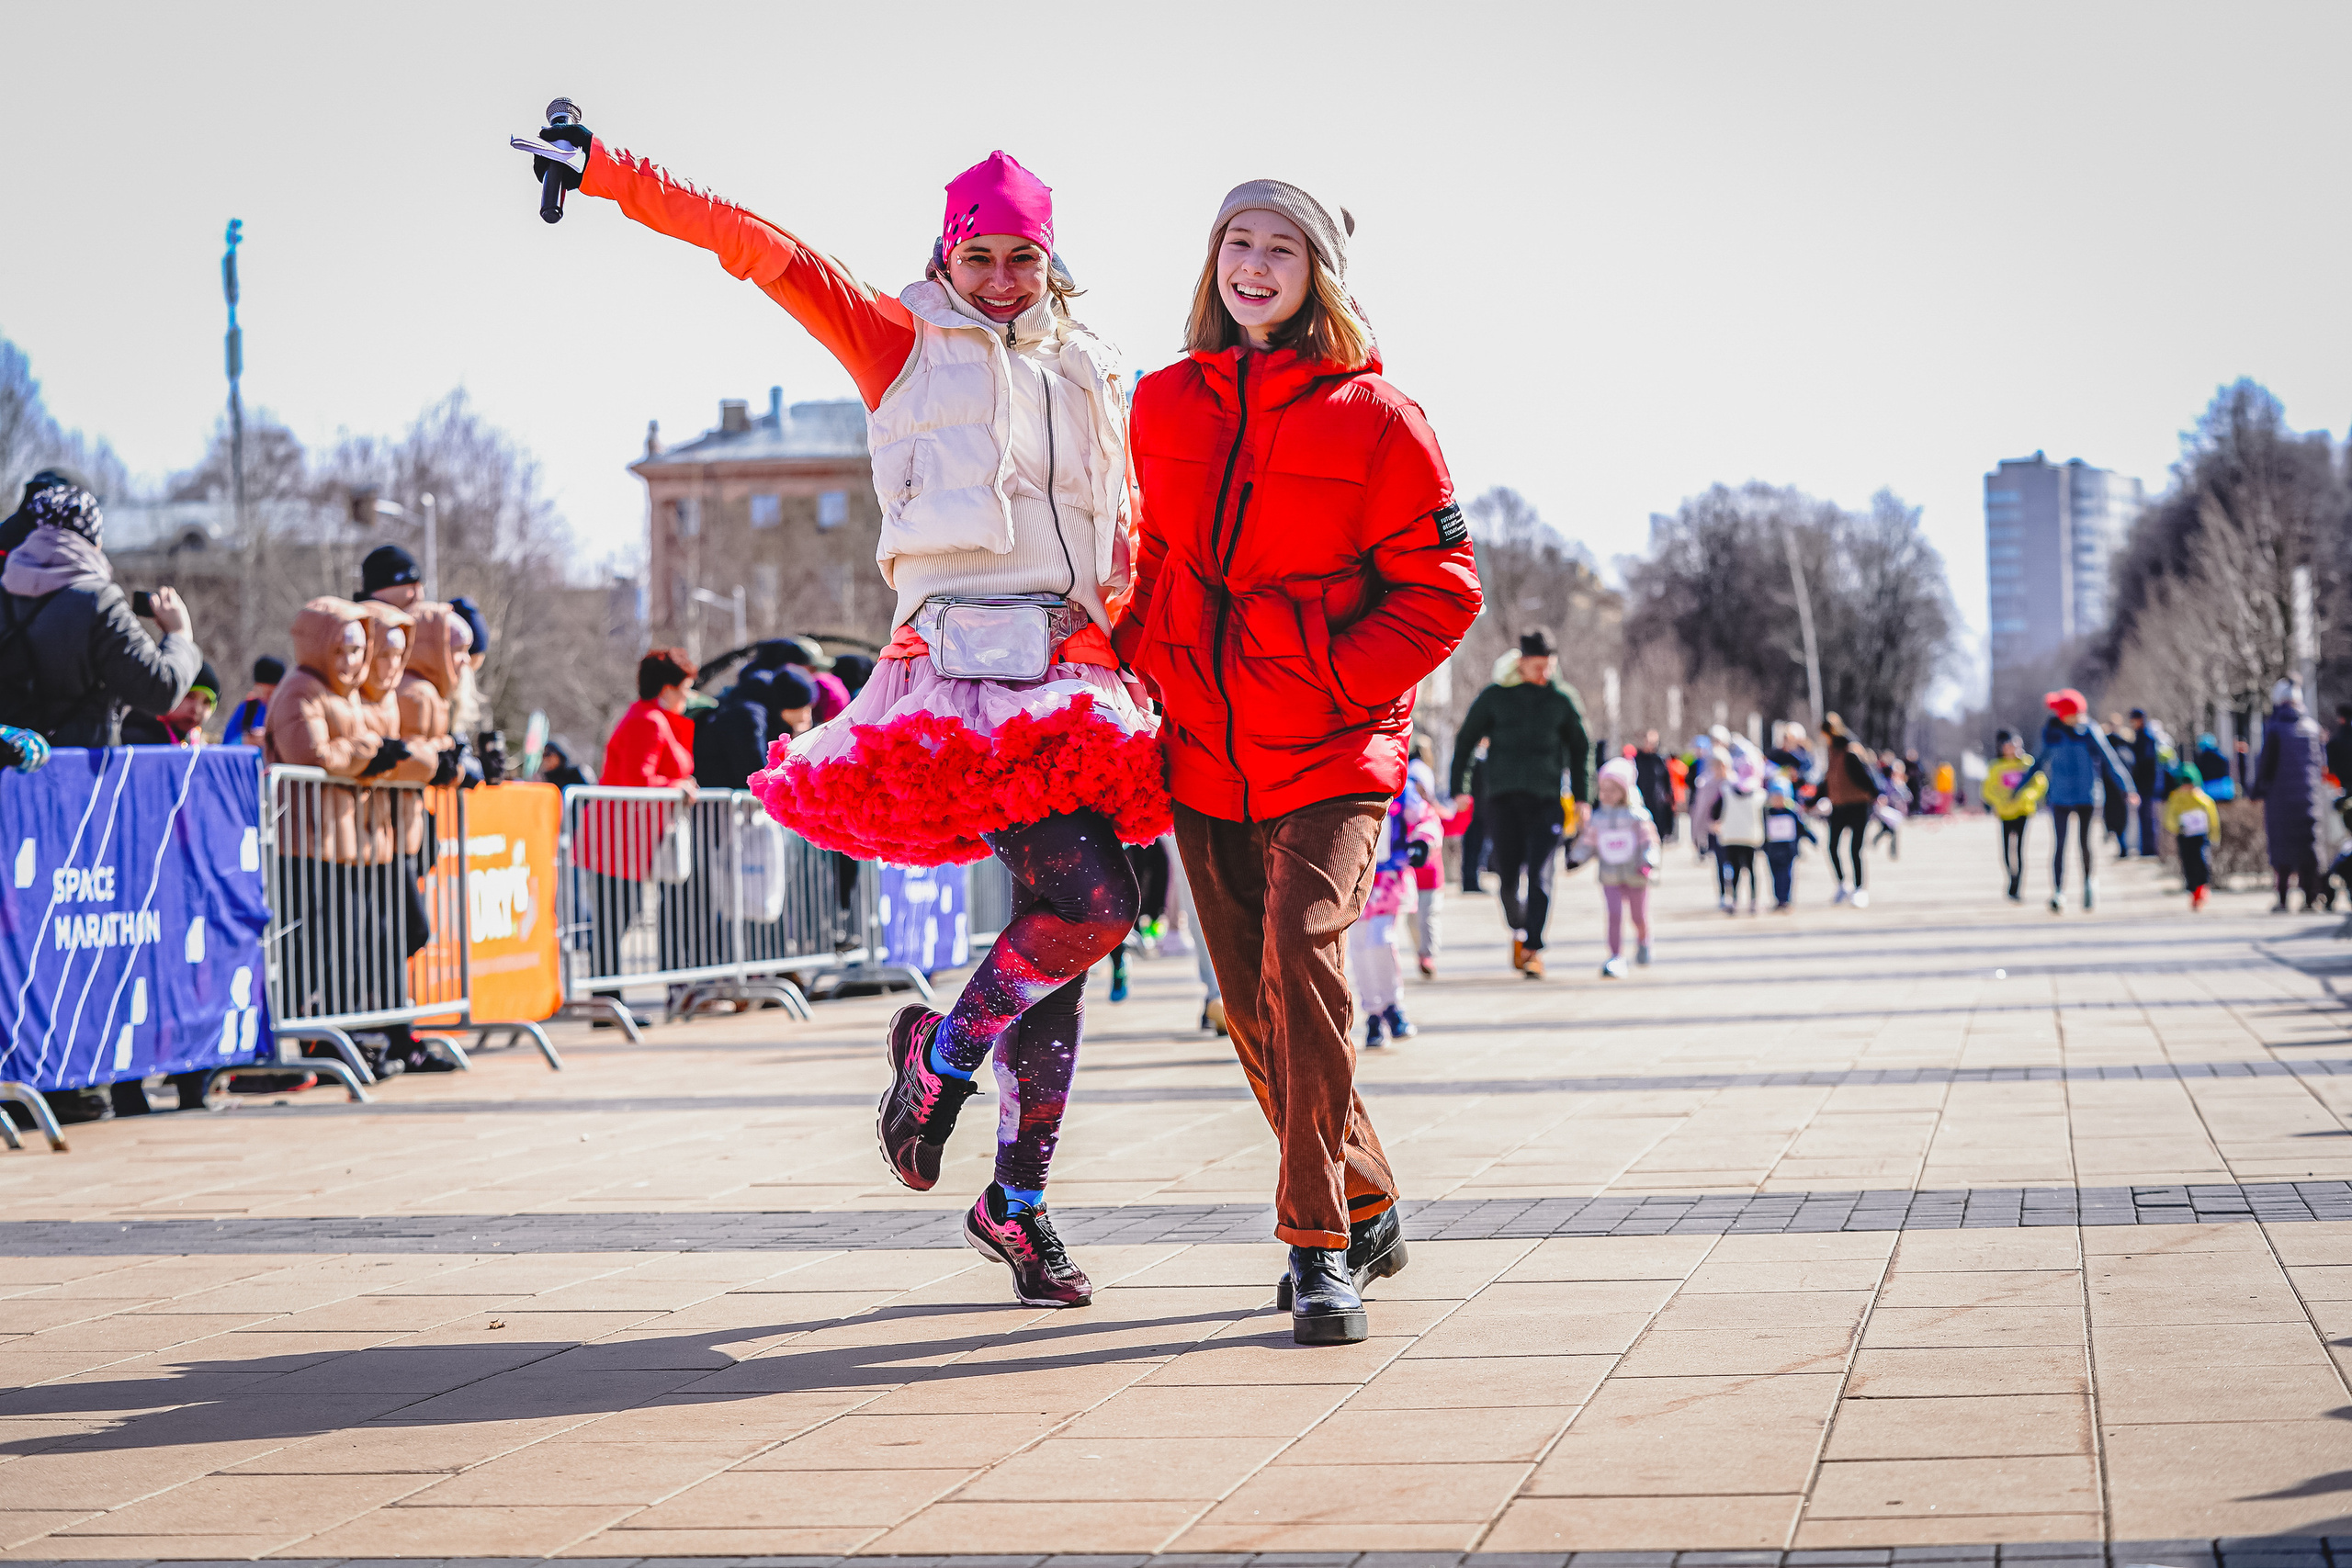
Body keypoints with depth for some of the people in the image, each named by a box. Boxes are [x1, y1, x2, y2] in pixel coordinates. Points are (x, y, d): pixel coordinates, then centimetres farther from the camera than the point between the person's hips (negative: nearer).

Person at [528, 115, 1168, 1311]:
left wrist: (1132, 672, 15)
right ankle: (942, 1051, 6)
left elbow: (1128, 549, 24)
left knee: (1062, 937, 4)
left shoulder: (1091, 378, 22)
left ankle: (1017, 1204, 16)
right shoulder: (905, 343, 7)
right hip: (963, 661, -6)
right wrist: (611, 172, -9)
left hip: (1073, 674, 6)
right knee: (1090, 905, -22)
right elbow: (759, 249, -1)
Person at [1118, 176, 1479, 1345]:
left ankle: (1319, 1245, -15)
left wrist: (1335, 680, -12)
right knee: (1254, 1006, 8)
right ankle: (1365, 1210, 26)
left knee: (1298, 959, -22)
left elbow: (1440, 590, -3)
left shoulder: (1371, 415, -4)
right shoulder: (1164, 407, 10)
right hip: (1204, 752, 5)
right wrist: (1138, 663, 9)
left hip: (1330, 750, -5)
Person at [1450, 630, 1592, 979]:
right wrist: (1458, 789, 3)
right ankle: (1519, 932, 26)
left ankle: (1533, 948, -10)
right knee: (1509, 878, 1)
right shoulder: (1495, 697, 5)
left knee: (1539, 877, -11)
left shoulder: (1562, 701, 7)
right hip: (1505, 799, 1)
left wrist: (1581, 797, 10)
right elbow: (1465, 741, 10)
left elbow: (1580, 748, 15)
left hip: (1547, 801, -1)